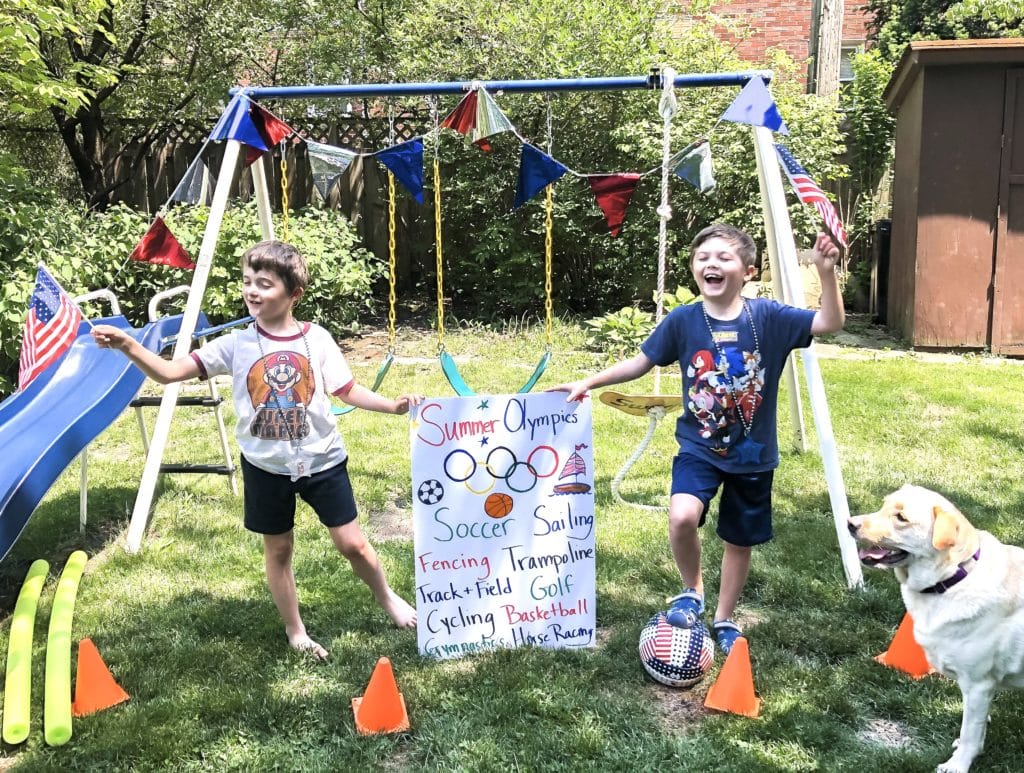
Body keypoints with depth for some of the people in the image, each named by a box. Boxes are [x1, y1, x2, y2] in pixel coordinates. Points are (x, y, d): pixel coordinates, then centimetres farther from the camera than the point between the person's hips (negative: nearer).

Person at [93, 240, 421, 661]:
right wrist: (129, 346, -27)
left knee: (351, 543, 6)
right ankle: (296, 632, 32)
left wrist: (393, 405, -14)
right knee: (278, 550, 12)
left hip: (322, 460, -1)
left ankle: (388, 598, 34)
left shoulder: (317, 339, -6)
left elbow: (348, 391, -1)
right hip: (266, 467, 1)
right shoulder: (236, 345, -7)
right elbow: (170, 371, -11)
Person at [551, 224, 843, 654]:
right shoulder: (682, 321, -8)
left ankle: (724, 619, 39)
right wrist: (588, 383, 0)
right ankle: (691, 591, 6)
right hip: (699, 447, -1)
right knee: (682, 516, -26)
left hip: (753, 453, 1)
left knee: (739, 541, 14)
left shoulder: (768, 317, -11)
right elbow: (639, 363, 3)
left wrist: (826, 272, -33)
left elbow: (831, 324, -19)